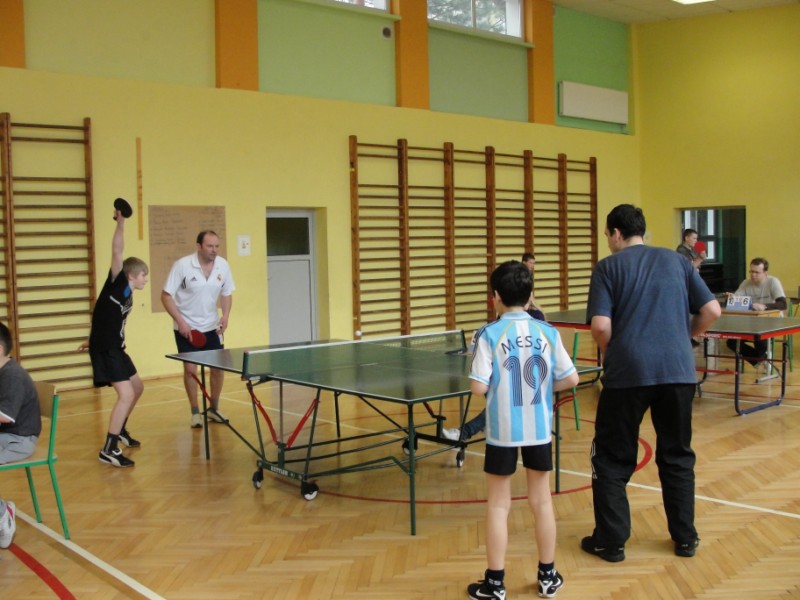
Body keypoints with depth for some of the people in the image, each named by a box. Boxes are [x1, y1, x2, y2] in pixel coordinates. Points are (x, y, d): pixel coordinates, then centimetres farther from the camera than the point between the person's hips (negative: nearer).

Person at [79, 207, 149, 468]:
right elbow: (117, 252, -24)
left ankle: (119, 431, 39)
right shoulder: (116, 283, -11)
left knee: (137, 387, 21)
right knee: (126, 394, -16)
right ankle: (109, 450, -10)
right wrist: (121, 222, -29)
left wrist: (93, 340, 27)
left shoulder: (128, 296, 13)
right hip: (104, 350, -10)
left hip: (115, 349, 10)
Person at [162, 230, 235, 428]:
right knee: (190, 369, -4)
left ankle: (214, 409, 23)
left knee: (218, 367, 3)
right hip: (186, 327, -4)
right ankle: (195, 413, 12)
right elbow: (166, 295, -13)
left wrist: (225, 315, -10)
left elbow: (226, 294, 6)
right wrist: (180, 321, -21)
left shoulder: (223, 265, -7)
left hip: (211, 326, 4)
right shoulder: (182, 265, -18)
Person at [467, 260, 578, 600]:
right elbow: (571, 379, 1)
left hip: (502, 431, -3)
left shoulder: (489, 335, -11)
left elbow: (478, 387, -15)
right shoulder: (548, 333, -2)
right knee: (541, 501, 15)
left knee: (498, 505, 8)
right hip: (539, 429, 3)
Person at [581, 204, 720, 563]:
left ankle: (611, 541, 14)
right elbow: (711, 311, 6)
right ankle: (685, 538, 24)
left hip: (627, 373, -3)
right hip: (678, 371, 4)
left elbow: (601, 326, -9)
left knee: (612, 458, 10)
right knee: (677, 456, 18)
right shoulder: (676, 261, 11)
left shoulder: (608, 267, 1)